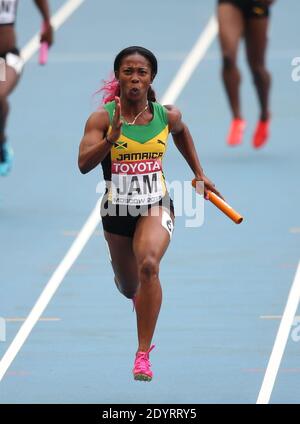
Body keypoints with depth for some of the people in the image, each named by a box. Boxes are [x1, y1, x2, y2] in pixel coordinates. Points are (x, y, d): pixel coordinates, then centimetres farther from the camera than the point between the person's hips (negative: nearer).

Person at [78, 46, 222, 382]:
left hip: (156, 205, -1)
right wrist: (112, 137, -37)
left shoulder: (167, 115, -5)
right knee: (128, 288, 19)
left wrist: (199, 174, 22)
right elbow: (83, 164, -24)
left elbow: (181, 133, 20)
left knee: (149, 264, -30)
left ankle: (143, 354, -25)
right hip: (117, 210, 1)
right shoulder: (101, 119, -13)